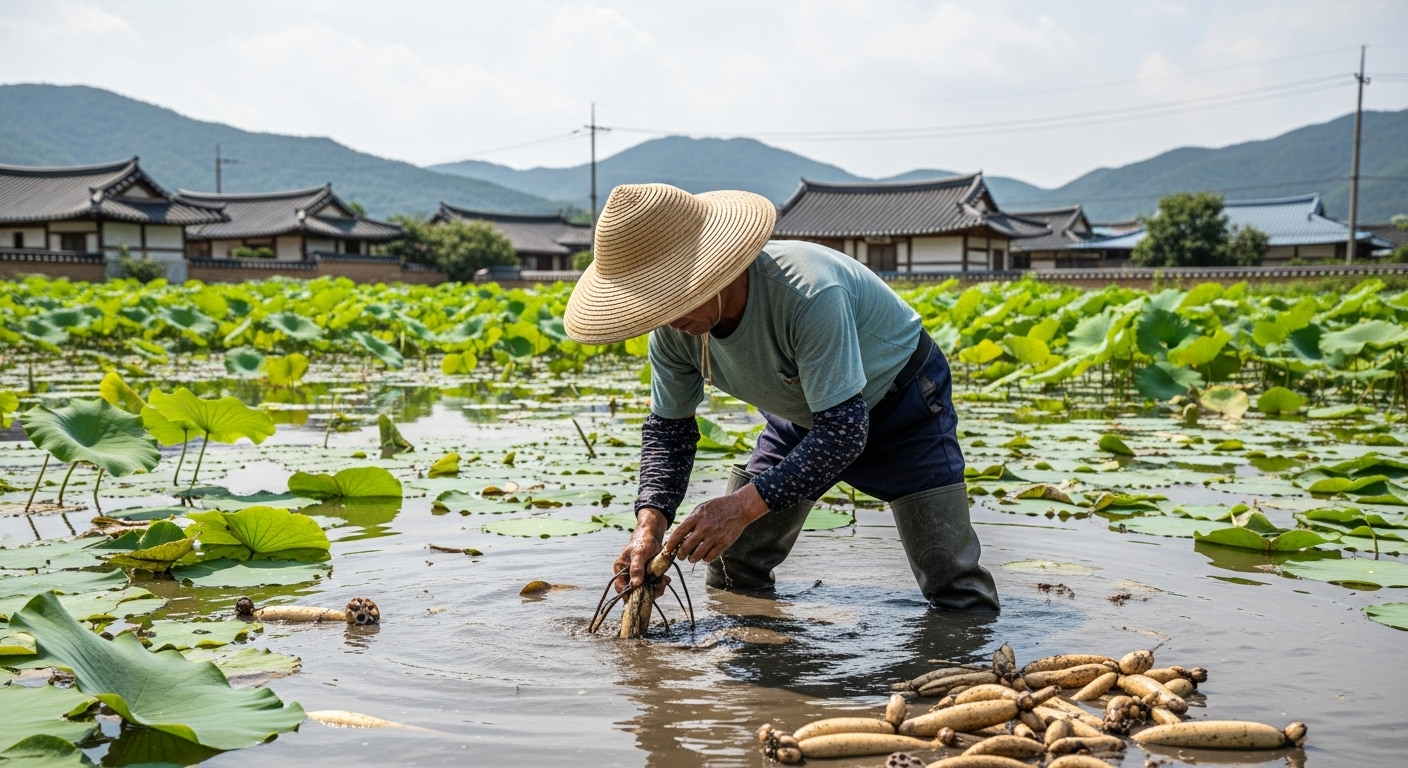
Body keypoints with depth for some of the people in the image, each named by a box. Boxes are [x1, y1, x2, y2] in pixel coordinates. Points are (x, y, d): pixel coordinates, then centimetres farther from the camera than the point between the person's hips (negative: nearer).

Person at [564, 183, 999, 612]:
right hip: (804, 414, 6)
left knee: (955, 585, -14)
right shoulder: (673, 331, -21)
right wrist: (650, 521, -25)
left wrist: (745, 505, -46)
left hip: (902, 401, -5)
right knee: (733, 573, 3)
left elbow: (844, 429, -41)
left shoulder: (808, 294, -42)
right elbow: (668, 427, -8)